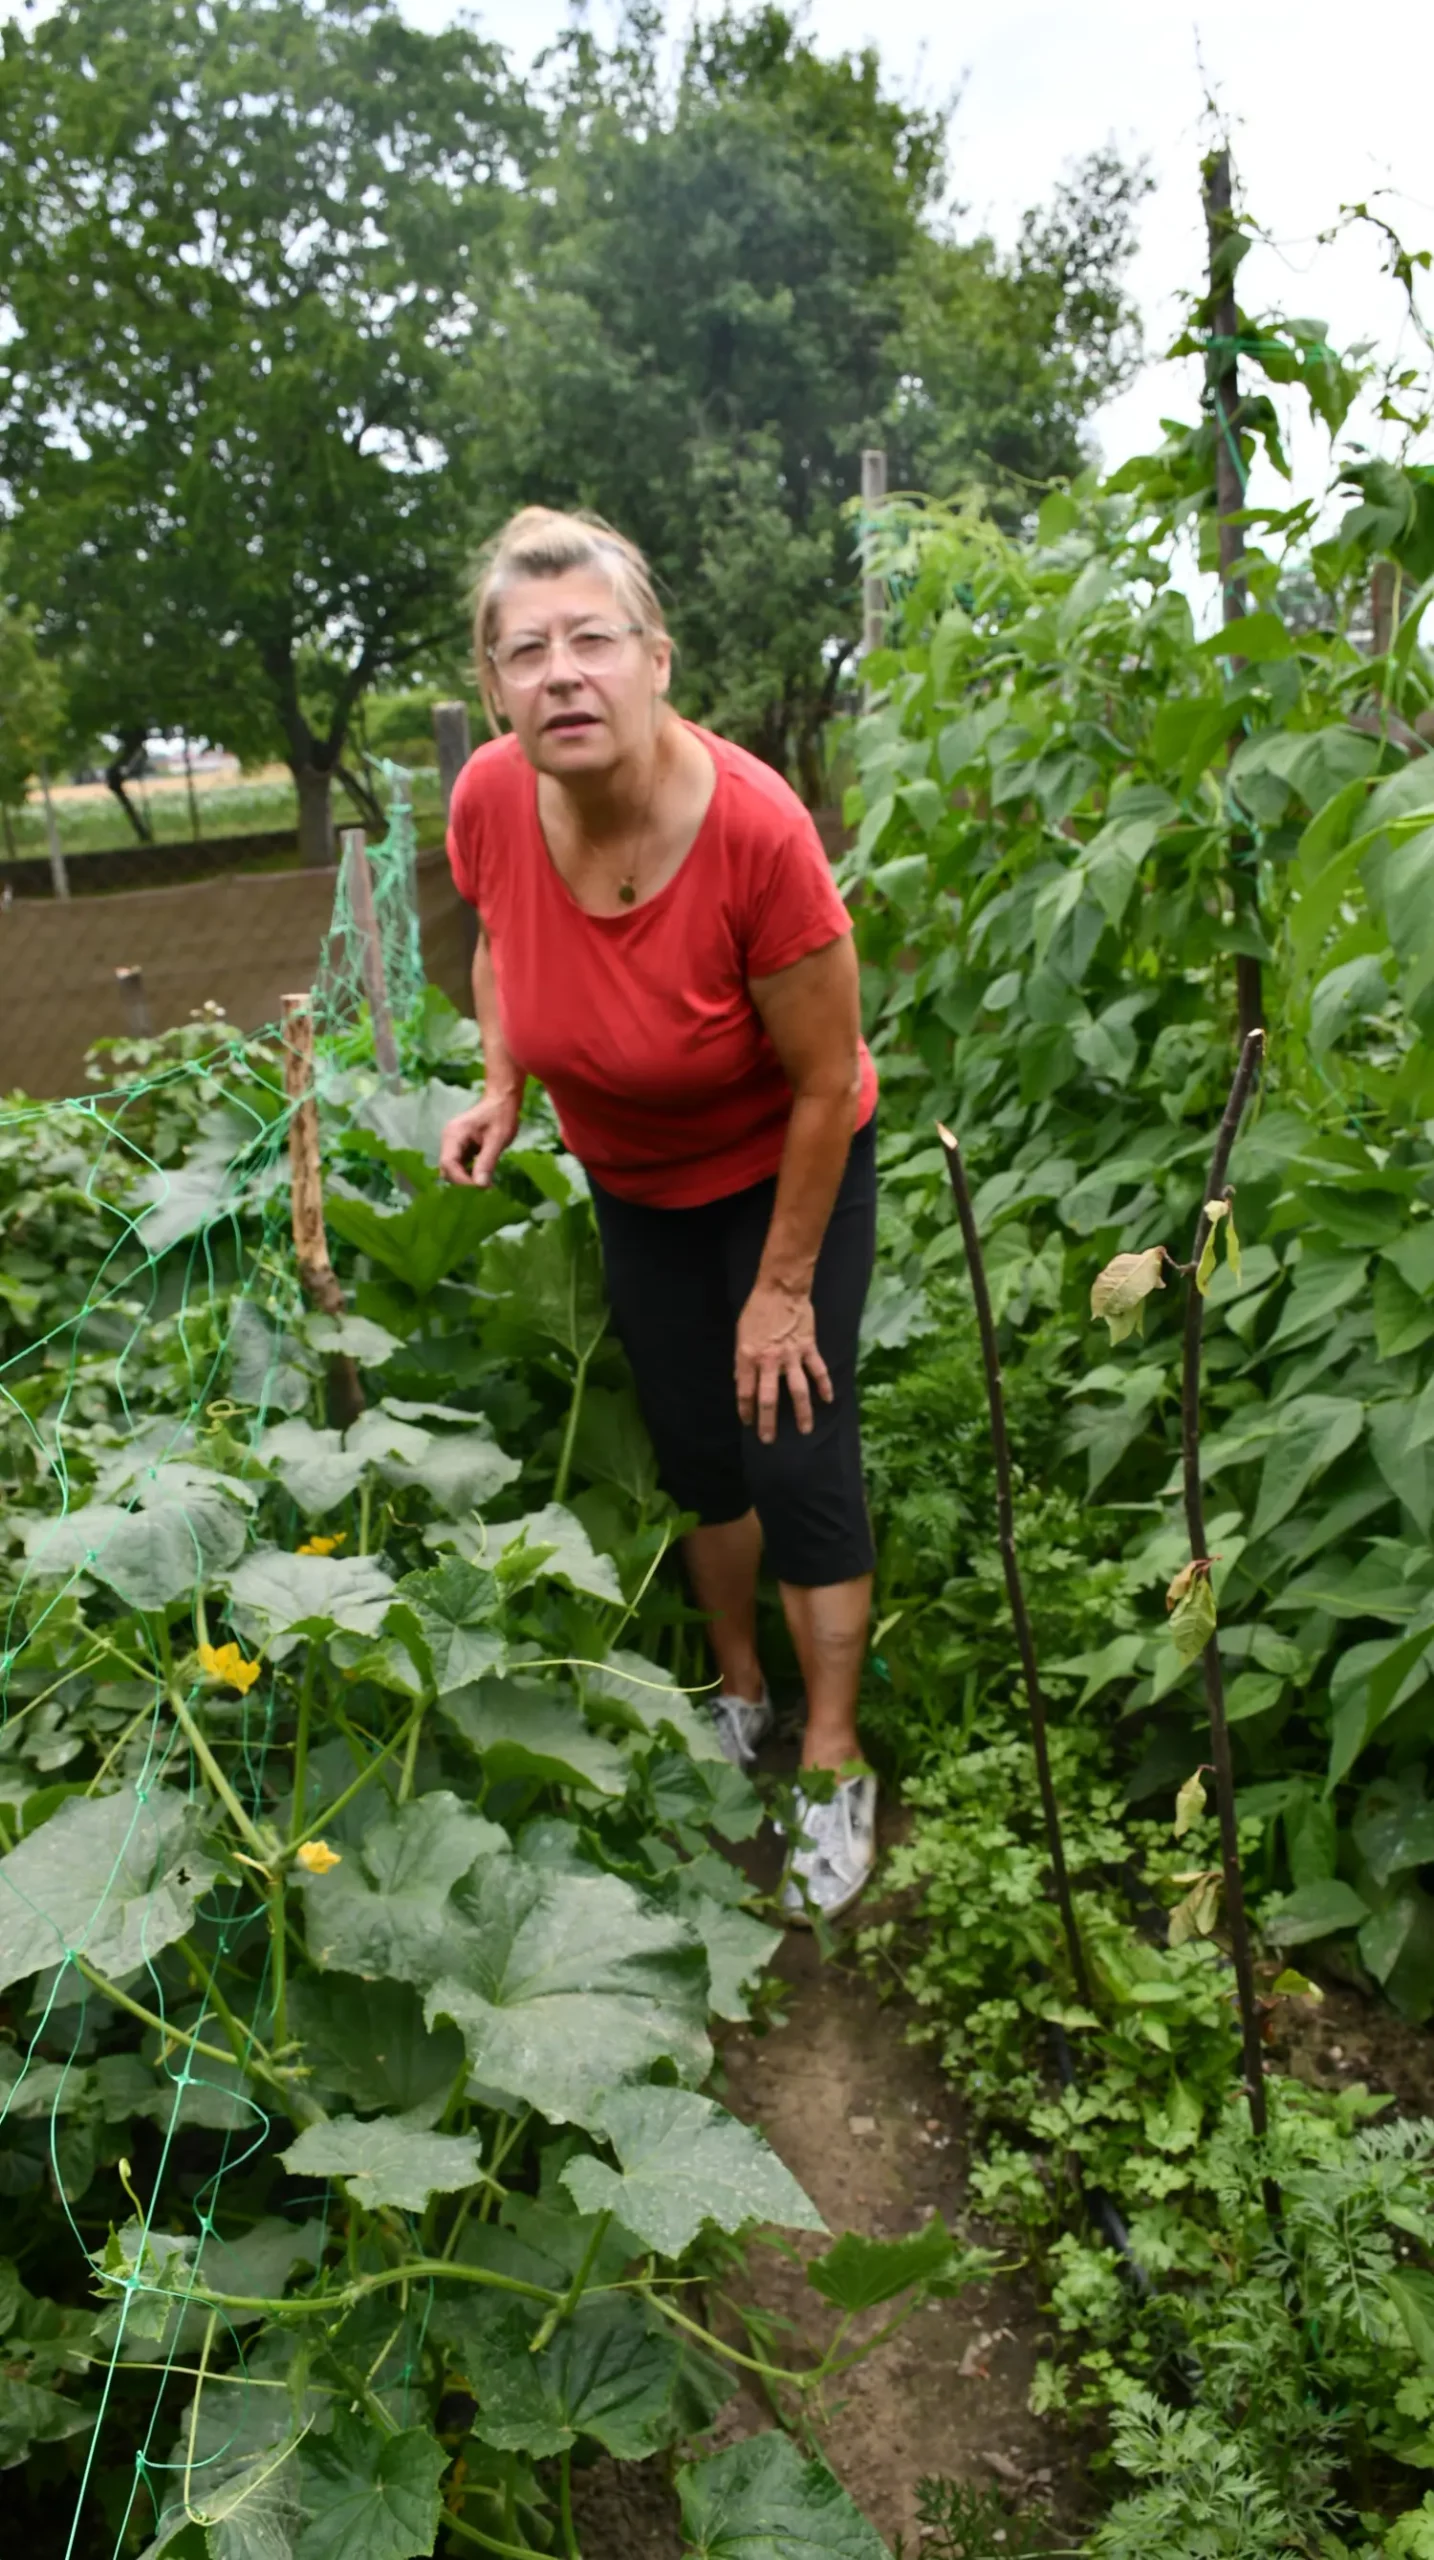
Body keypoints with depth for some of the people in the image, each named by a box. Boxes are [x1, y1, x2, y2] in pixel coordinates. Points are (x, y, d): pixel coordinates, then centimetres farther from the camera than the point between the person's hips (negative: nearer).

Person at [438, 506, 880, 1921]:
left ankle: (833, 1767, 16)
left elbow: (825, 1084, -23)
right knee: (696, 1451, 15)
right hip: (637, 1185, 4)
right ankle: (740, 1693, 39)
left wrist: (782, 1289, -17)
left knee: (798, 1458, -3)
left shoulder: (756, 827, -34)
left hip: (787, 1173, -4)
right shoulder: (489, 802, -21)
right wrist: (501, 1087, -13)